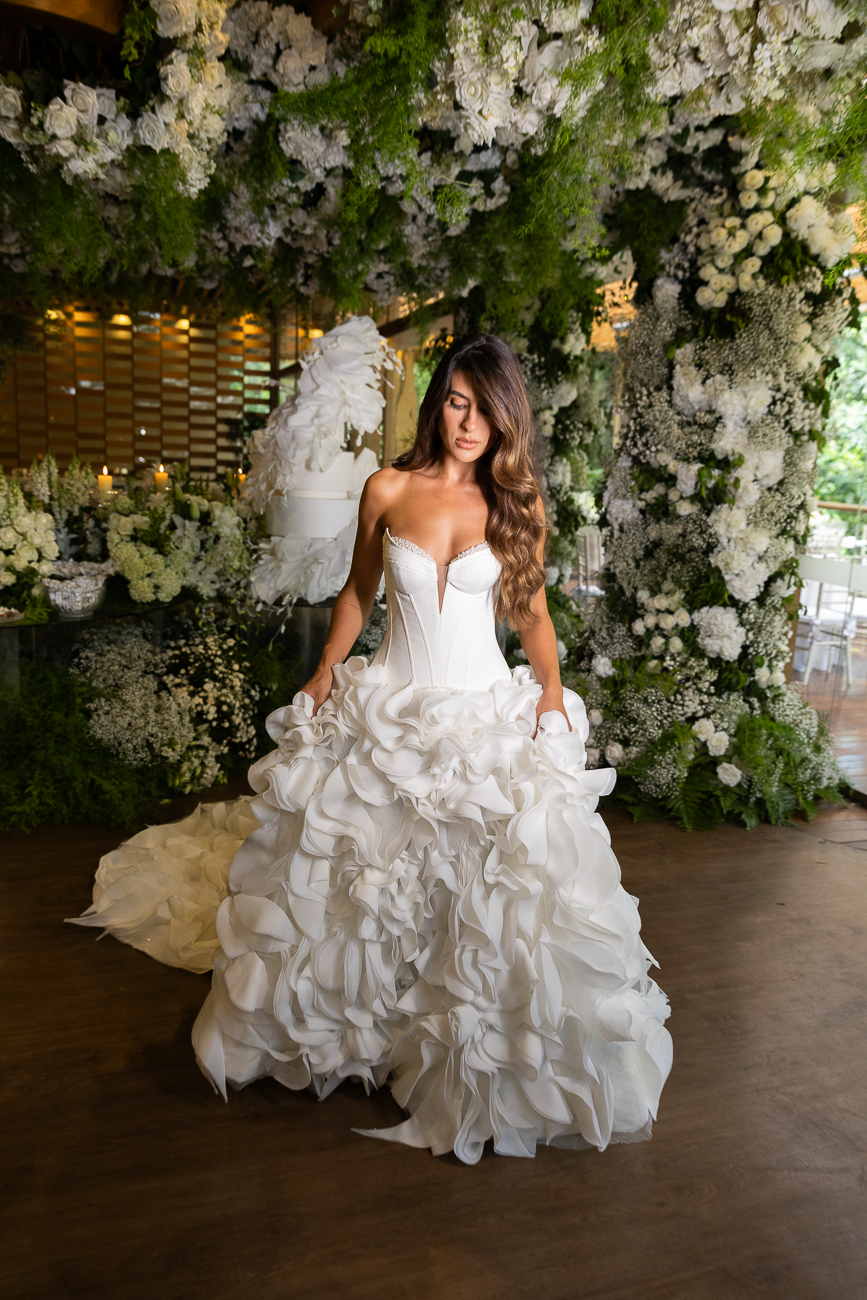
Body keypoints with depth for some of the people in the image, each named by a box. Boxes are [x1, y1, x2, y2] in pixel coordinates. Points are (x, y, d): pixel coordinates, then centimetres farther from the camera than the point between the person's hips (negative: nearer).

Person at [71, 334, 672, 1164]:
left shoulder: (517, 503, -1)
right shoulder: (388, 490, -1)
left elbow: (531, 608, 7)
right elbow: (359, 591, 10)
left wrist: (552, 687, -6)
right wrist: (323, 676, 8)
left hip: (489, 717, 0)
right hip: (388, 713, 1)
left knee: (499, 889, -1)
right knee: (357, 873, 13)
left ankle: (493, 1055, 24)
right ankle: (348, 1023, 42)